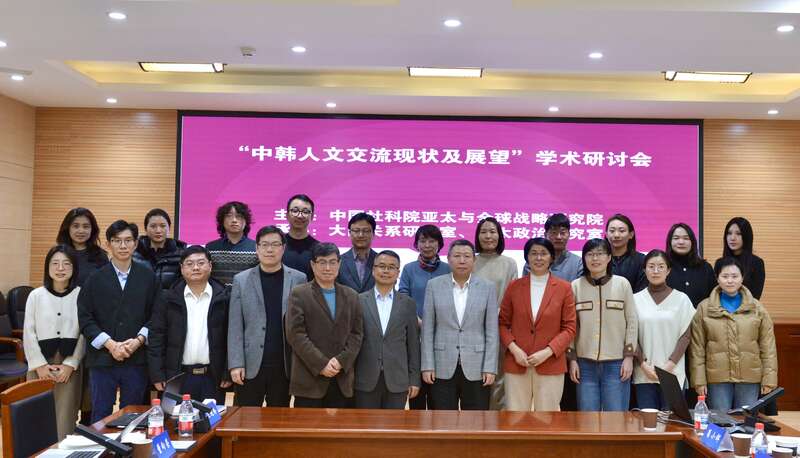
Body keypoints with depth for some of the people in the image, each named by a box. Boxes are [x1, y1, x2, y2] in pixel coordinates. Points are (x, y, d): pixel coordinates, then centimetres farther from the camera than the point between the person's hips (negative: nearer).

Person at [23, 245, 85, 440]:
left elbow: (85, 334, 0)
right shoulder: (36, 295, 3)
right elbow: (29, 333, 3)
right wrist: (39, 365, -5)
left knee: (66, 420, -2)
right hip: (40, 365, 1)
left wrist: (70, 364, -6)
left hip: (70, 365, -1)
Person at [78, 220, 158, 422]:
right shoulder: (96, 278, 3)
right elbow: (85, 318, -1)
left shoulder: (148, 277, 5)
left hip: (137, 359, 1)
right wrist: (110, 344, -11)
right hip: (102, 359, 0)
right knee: (100, 415, 7)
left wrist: (139, 340, -10)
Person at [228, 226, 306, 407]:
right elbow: (235, 327, 0)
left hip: (285, 366, 0)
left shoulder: (298, 279, 3)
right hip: (250, 365, 0)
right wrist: (236, 364, -7)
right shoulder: (241, 280, 4)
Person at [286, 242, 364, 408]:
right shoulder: (299, 294, 1)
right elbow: (295, 334, -7)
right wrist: (321, 364, -12)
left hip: (342, 380, 3)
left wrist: (341, 361, -7)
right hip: (309, 378, -3)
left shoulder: (351, 296, 13)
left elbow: (357, 333, 9)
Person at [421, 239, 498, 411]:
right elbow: (427, 330, 2)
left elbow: (492, 332, 1)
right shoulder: (434, 285, 2)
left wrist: (490, 368, -5)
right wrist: (427, 366, -3)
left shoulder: (487, 287, 2)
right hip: (442, 367, 0)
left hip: (476, 368, 0)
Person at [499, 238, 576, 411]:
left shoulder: (564, 288, 2)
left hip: (550, 364, -1)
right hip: (516, 364, 1)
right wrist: (514, 349, -8)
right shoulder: (514, 286, 6)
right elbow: (502, 323, 8)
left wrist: (547, 352, -11)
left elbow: (569, 328, 1)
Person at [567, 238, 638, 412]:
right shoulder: (575, 286, 3)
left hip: (616, 363, -1)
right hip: (585, 363, 1)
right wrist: (572, 359, 1)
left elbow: (632, 322, 2)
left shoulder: (622, 284, 2)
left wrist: (629, 357, -3)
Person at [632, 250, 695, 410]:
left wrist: (670, 364, -8)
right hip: (644, 373, 1)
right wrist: (643, 364, -6)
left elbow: (686, 335, 1)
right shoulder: (636, 299, 5)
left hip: (673, 374, -1)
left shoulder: (681, 299, 3)